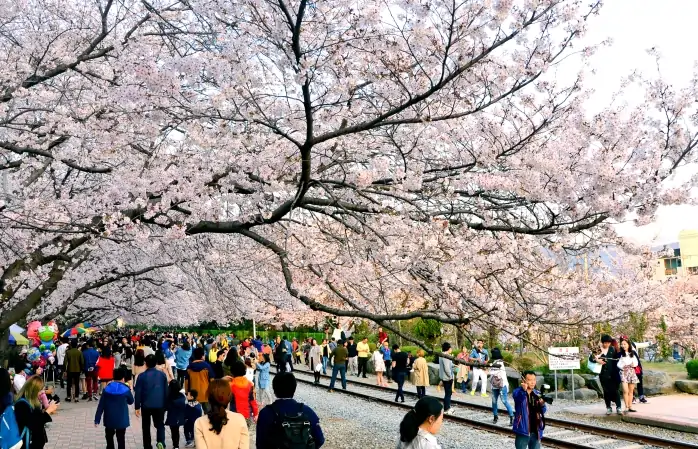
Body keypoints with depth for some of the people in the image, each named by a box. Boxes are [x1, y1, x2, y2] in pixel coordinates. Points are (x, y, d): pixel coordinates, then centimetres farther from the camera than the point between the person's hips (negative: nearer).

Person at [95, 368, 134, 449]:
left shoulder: (107, 389, -3)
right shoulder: (126, 389, -8)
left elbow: (100, 406, -2)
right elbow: (131, 402, 9)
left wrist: (97, 420, 2)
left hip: (109, 419, 2)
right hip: (121, 420, -2)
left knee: (109, 438, 17)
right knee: (121, 439, 4)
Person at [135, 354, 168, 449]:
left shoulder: (142, 376, -6)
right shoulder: (162, 374, 0)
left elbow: (138, 392, -6)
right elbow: (166, 391, 4)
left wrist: (137, 407, 2)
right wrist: (166, 405, 14)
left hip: (146, 405, -1)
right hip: (159, 405, 1)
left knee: (146, 427, 14)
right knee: (160, 425, 11)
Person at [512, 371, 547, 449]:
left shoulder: (538, 394, 6)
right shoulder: (518, 392, -8)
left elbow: (543, 411, 2)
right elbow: (518, 398, -32)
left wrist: (542, 404, -21)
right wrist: (524, 390, -52)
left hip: (536, 431, 5)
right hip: (523, 430, -4)